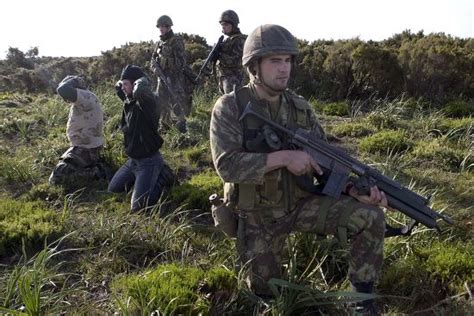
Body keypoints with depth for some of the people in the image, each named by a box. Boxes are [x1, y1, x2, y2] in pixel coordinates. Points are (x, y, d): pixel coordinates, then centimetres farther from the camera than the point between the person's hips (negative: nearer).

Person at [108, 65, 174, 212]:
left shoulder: (147, 101, -22)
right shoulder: (129, 100, 3)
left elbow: (140, 91, -47)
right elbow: (118, 87, 24)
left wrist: (141, 81, -26)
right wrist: (123, 82, 4)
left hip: (148, 161, -9)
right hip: (132, 160, 9)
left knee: (138, 206, -12)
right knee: (112, 190, 20)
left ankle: (162, 177, 7)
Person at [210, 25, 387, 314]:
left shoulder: (301, 108, -2)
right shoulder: (230, 107, -15)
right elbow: (226, 164, -27)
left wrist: (355, 190, -21)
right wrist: (283, 157, -32)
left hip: (301, 204, 3)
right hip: (259, 217, -2)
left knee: (371, 218, -18)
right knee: (266, 292, 8)